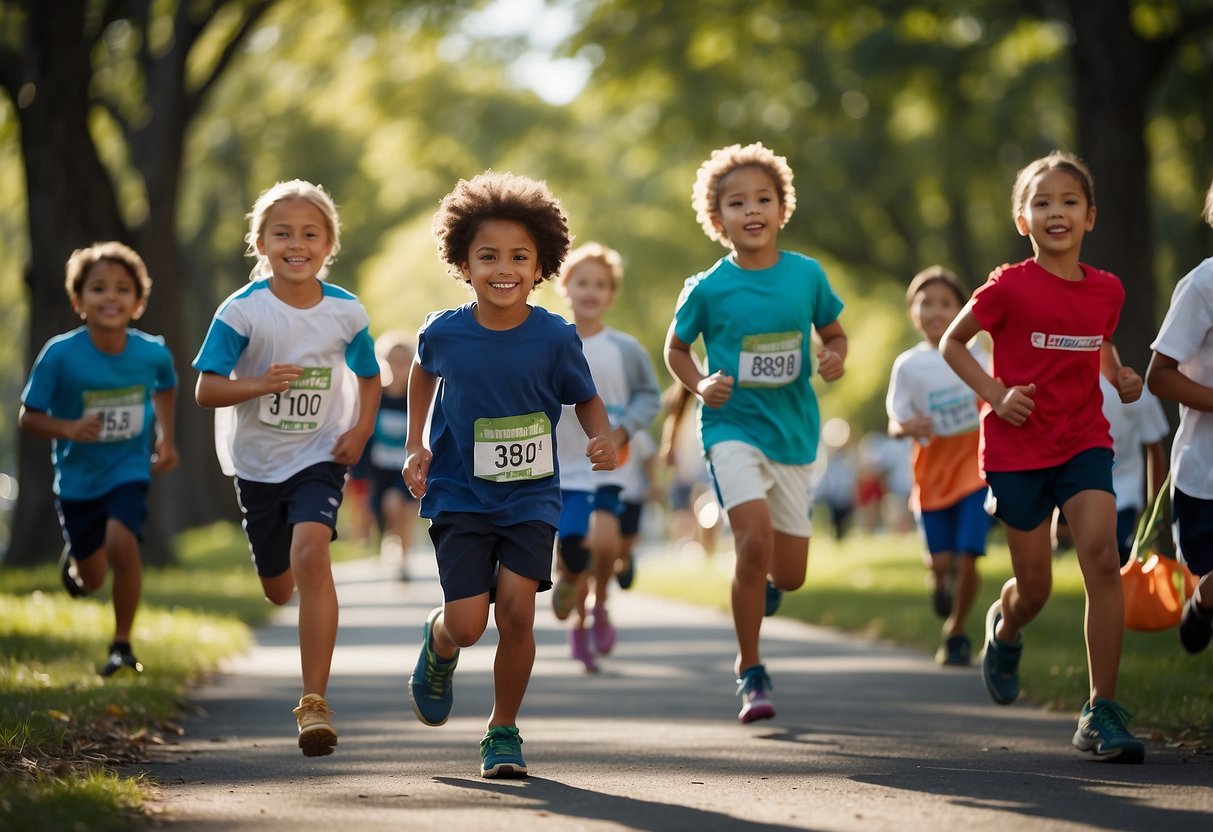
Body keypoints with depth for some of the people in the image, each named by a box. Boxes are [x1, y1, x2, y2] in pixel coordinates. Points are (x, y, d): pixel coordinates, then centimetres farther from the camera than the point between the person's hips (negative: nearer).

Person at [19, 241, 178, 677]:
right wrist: (69, 429, -32)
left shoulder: (152, 352, -14)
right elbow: (28, 417, -14)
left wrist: (165, 436, 4)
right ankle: (75, 556, 51)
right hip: (77, 477, 0)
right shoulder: (60, 355, -21)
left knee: (121, 544, -25)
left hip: (129, 470, 0)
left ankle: (122, 645, -6)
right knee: (93, 580, 10)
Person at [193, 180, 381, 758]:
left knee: (311, 554, -26)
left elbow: (368, 377, 10)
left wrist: (361, 430, -8)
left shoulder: (345, 312, -7)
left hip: (319, 456, -1)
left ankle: (314, 703, -26)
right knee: (278, 589, 13)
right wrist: (261, 383, -30)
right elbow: (206, 390, -13)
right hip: (258, 462, 1)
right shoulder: (242, 311, -13)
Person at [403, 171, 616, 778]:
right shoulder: (444, 333, -8)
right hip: (459, 496, 0)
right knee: (467, 626, -7)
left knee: (516, 612, -12)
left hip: (531, 499, 0)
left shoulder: (555, 338, -11)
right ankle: (437, 647, 33)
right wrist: (417, 446, 9)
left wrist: (603, 439, -18)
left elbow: (586, 399, 3)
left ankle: (503, 730, 11)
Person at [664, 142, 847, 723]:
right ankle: (750, 671, -5)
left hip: (794, 430, 3)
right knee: (755, 538, -23)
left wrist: (835, 359, -8)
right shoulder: (708, 288, -6)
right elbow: (676, 349, 10)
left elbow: (834, 332, 14)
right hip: (733, 426, -3)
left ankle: (759, 583, 45)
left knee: (790, 575, 4)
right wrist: (701, 385, -9)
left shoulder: (807, 275, -1)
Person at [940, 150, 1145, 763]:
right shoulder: (1010, 287, -9)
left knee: (1102, 556, -18)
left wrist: (1121, 376, 3)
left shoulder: (1107, 290, 3)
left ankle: (1102, 713, -14)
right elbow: (952, 343, 2)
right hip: (1017, 446, -2)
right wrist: (995, 394, -12)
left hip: (1084, 442, 2)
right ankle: (1004, 629, 45)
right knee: (1034, 587, 4)